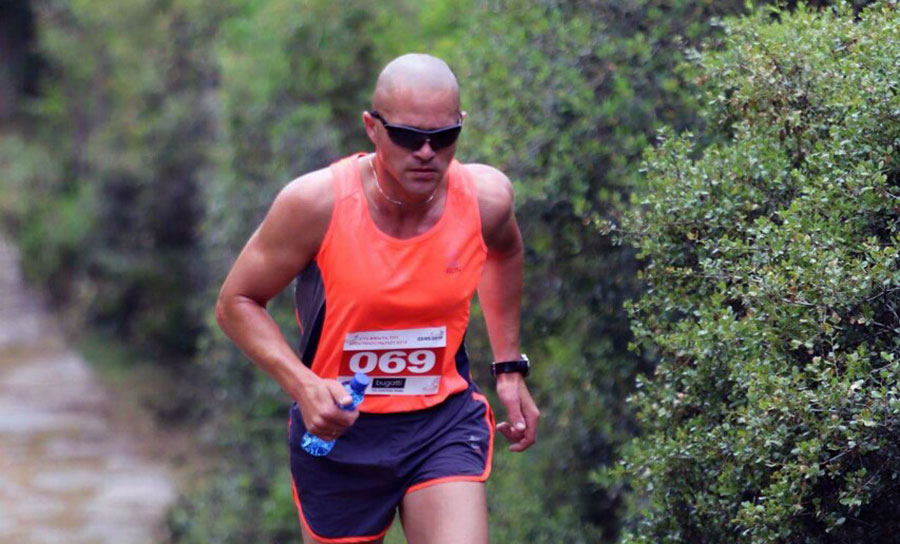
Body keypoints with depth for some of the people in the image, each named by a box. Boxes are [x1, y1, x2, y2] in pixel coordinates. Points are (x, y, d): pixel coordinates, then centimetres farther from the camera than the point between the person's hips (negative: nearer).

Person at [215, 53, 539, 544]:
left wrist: (509, 367, 15)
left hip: (445, 419, 1)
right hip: (337, 429, -1)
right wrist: (303, 385, -23)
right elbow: (236, 303, -8)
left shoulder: (485, 199, -11)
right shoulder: (316, 203, -20)